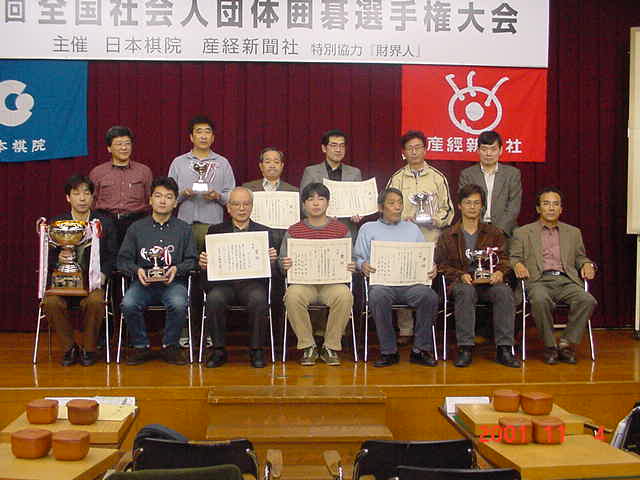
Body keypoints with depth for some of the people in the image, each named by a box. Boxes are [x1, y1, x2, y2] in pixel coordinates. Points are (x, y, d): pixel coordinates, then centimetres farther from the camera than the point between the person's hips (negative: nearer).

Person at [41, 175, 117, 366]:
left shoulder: (105, 223, 8)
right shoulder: (55, 223, 10)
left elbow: (112, 256, 6)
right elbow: (48, 257, 9)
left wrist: (102, 274, -13)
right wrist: (58, 258, -15)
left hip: (93, 280, -1)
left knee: (95, 301, -33)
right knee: (50, 302, -29)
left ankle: (88, 349, -8)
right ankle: (69, 348, -6)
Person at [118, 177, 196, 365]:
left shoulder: (184, 229, 12)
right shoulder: (136, 228, 13)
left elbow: (191, 260, 8)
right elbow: (123, 259, 10)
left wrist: (177, 269, -12)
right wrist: (136, 270, -9)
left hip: (173, 282, -1)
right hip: (143, 282, 1)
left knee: (178, 304, -34)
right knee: (128, 304, -30)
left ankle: (170, 346, -7)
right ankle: (141, 346, -5)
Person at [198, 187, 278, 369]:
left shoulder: (264, 232, 19)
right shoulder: (215, 231, 20)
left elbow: (273, 267, 12)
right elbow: (207, 261, 12)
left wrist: (272, 259, -11)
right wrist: (203, 263, -11)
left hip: (252, 282, 0)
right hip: (222, 282, 1)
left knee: (258, 299, -33)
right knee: (214, 298, -32)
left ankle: (256, 350, -16)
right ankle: (219, 350, -15)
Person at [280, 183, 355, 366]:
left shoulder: (342, 230, 11)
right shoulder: (293, 231, 11)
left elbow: (351, 260, 13)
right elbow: (283, 261, 12)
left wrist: (351, 267, -11)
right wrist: (285, 265, -13)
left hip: (333, 281, 0)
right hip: (303, 282, 0)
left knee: (345, 295, -33)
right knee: (293, 295, -34)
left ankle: (331, 347, -13)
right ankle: (307, 346, -13)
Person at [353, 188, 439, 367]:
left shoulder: (412, 228, 27)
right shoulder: (368, 228, 21)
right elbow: (358, 257, 13)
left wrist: (432, 267, -1)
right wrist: (363, 264, -10)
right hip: (382, 282, -2)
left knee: (430, 296, -30)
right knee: (378, 296, -37)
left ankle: (420, 349, -17)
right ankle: (389, 351, -23)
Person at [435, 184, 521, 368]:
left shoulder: (494, 233, 20)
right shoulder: (448, 236, 16)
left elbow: (504, 260, 13)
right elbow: (442, 265, 8)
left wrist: (499, 273, -10)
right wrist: (461, 275, -11)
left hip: (489, 283, 1)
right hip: (460, 282, -1)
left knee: (504, 291, -33)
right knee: (465, 291, -38)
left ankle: (504, 349, -31)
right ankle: (465, 349, -36)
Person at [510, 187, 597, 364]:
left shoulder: (573, 232, 24)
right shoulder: (522, 233, 17)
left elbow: (580, 257, 28)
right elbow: (513, 257, 12)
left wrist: (587, 264, 5)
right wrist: (517, 264, -11)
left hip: (566, 280, 2)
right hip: (539, 280, -2)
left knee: (587, 300, -29)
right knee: (540, 300, -37)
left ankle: (566, 343, -15)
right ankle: (550, 346, -18)